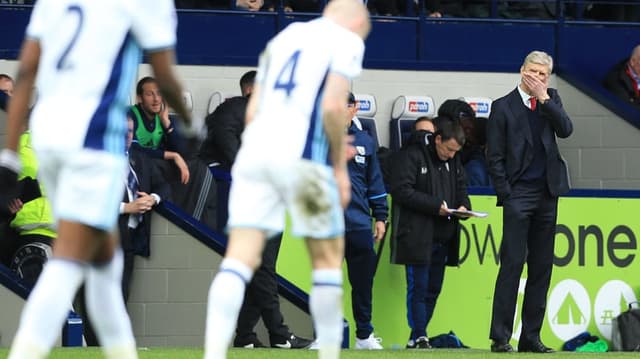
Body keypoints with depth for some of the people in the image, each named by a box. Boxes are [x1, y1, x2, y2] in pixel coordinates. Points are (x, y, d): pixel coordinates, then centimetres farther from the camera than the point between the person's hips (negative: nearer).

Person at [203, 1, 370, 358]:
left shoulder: (283, 38, 24)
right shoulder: (347, 41, 5)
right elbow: (333, 106, -9)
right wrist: (340, 165, -1)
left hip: (255, 151, 5)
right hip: (303, 158, -5)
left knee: (241, 258, -4)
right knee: (328, 257, 11)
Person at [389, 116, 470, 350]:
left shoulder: (454, 161, 14)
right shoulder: (411, 155, -10)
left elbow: (460, 187, 24)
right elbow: (401, 190, -16)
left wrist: (463, 205, 0)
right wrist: (435, 205, -20)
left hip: (442, 237, 7)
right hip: (417, 235, -7)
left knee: (433, 289, 9)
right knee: (418, 287, -7)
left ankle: (417, 337, 16)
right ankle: (419, 336, -4)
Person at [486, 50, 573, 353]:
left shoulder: (551, 100, 11)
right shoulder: (503, 107, -1)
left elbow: (566, 130, -5)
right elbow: (495, 156, -2)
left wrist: (544, 99, -11)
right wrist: (505, 195, -8)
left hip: (547, 193, 5)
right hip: (519, 194, -5)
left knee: (542, 268, 6)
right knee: (512, 265, -9)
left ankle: (531, 336, 11)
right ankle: (500, 337, -8)